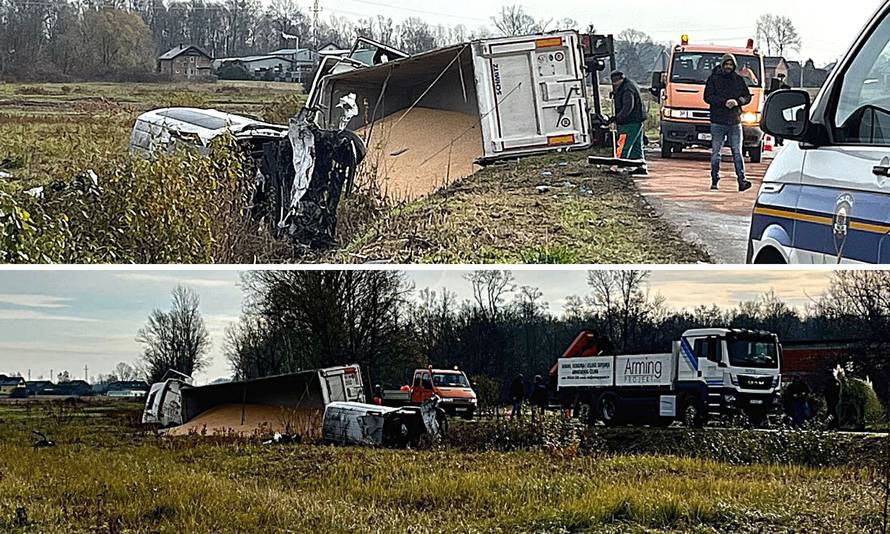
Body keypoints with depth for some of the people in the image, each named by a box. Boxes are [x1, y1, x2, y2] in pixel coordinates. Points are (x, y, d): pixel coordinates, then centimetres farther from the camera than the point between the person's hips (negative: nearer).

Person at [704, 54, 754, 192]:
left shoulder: (739, 79, 11)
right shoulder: (714, 79, 3)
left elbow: (747, 96, 12)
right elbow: (708, 97, -4)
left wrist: (737, 101, -9)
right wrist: (724, 102, -15)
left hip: (735, 121, 1)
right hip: (717, 121, -1)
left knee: (737, 152, -3)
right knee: (716, 153, 2)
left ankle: (742, 180, -8)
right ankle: (715, 181, 8)